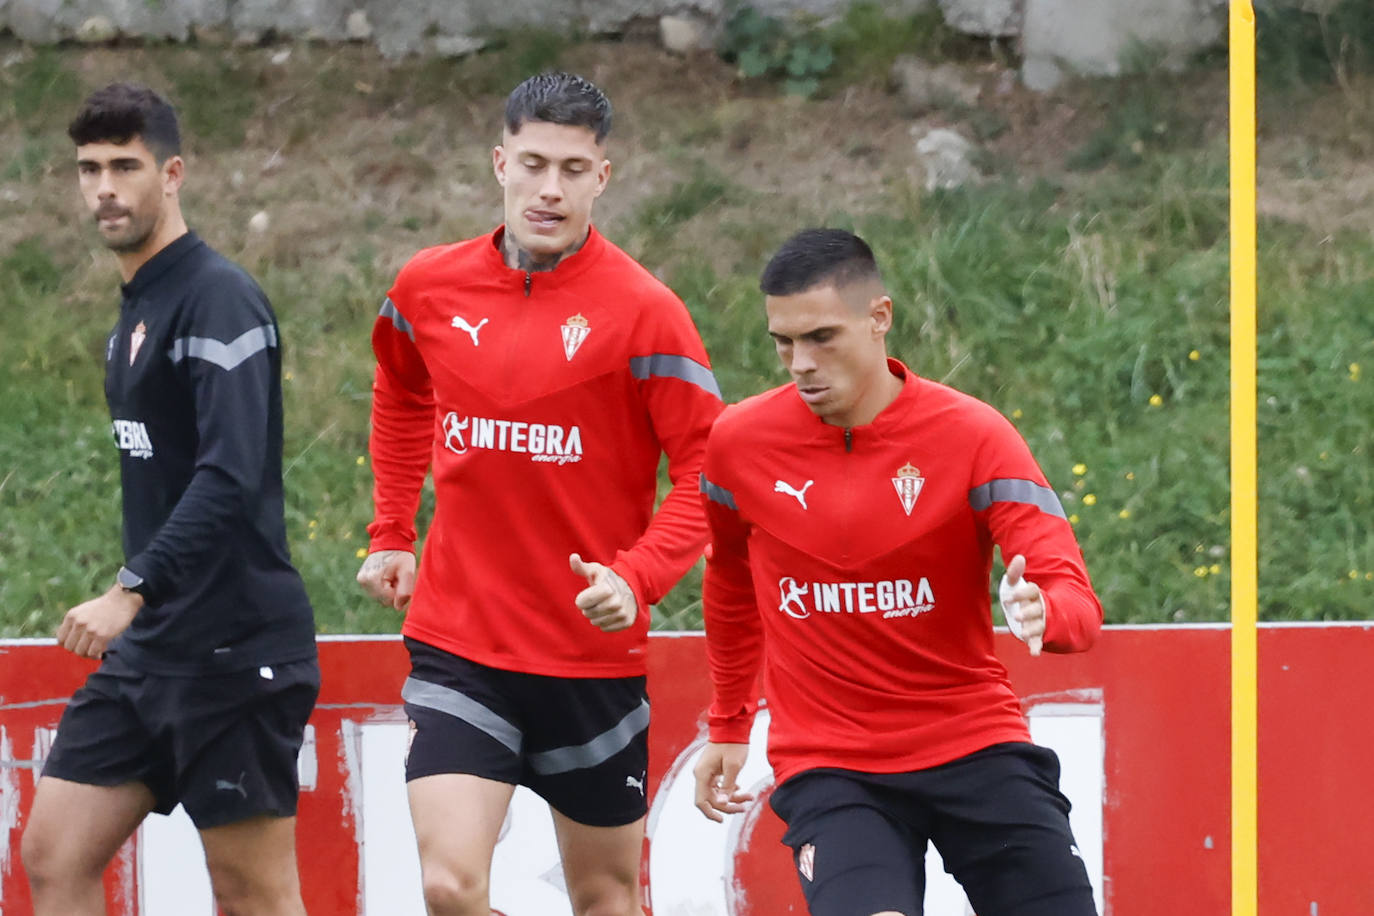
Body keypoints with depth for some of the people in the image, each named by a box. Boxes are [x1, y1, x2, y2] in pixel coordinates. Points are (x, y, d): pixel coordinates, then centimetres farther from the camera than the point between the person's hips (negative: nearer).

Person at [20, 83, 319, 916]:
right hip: (149, 650, 9)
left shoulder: (220, 300, -14)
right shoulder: (135, 310, 15)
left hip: (235, 651, -9)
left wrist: (133, 590, -31)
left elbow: (230, 477, -25)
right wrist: (138, 604, 17)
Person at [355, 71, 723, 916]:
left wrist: (637, 577, -25)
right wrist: (392, 535, 20)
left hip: (594, 650, -2)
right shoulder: (430, 288, 2)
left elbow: (710, 472, -10)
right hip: (457, 643, 2)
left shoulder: (642, 309, -10)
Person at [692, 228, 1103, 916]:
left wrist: (1042, 612, -39)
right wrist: (729, 725, 25)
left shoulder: (971, 435, -9)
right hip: (827, 767, 0)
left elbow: (1077, 603, -15)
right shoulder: (739, 443, -2)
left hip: (973, 744, 0)